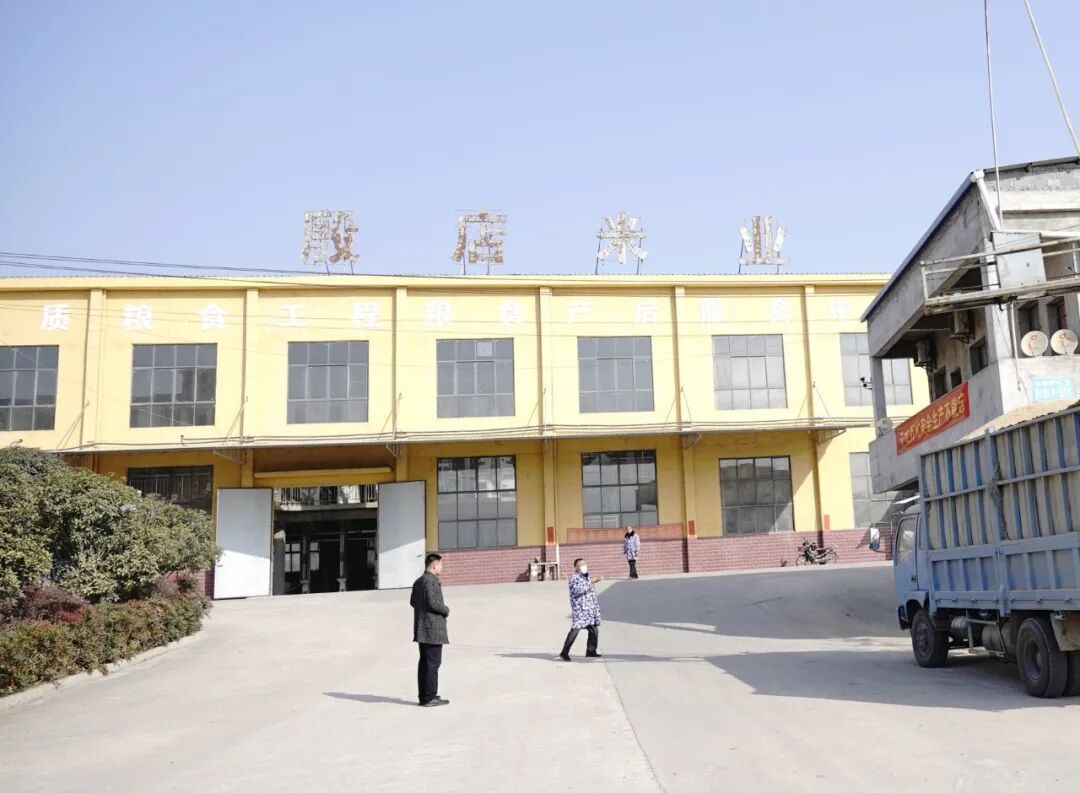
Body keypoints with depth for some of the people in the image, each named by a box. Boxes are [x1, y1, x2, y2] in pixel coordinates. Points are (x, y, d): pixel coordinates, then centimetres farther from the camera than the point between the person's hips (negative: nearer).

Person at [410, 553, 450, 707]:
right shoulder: (431, 581, -16)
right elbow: (434, 602, -23)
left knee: (425, 661, 13)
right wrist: (446, 610, -5)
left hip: (421, 629, 10)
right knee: (433, 662, -6)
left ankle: (424, 696, 17)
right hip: (433, 628, -10)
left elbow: (413, 602, 19)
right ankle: (429, 697, -4)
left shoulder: (418, 582, 14)